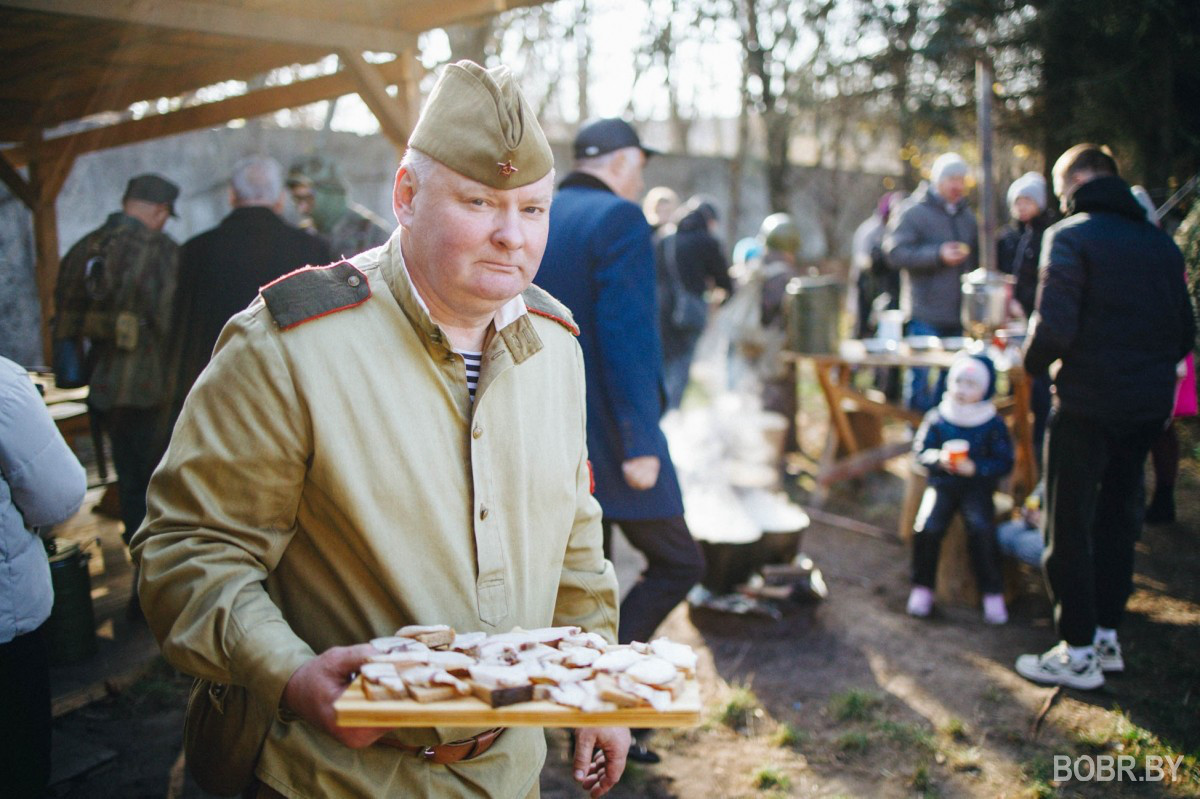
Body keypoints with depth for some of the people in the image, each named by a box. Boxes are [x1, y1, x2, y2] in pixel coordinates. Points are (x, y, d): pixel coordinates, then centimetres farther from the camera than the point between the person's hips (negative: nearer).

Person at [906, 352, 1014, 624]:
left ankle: (993, 592, -11)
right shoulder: (936, 418, 6)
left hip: (977, 486, -1)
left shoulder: (994, 424, 1)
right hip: (942, 483, 1)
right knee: (927, 527, -23)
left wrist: (976, 468, -17)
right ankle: (922, 587, -5)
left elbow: (1004, 462, -1)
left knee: (982, 530, -27)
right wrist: (939, 458, -14)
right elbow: (921, 451, 7)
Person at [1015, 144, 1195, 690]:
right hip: (1149, 404, 7)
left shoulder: (1070, 237, -12)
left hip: (1087, 404, -6)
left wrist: (1033, 362, -3)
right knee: (1118, 517, 18)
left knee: (1069, 526, 4)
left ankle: (1079, 652, 10)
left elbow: (1055, 327, -22)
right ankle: (1107, 635, 27)